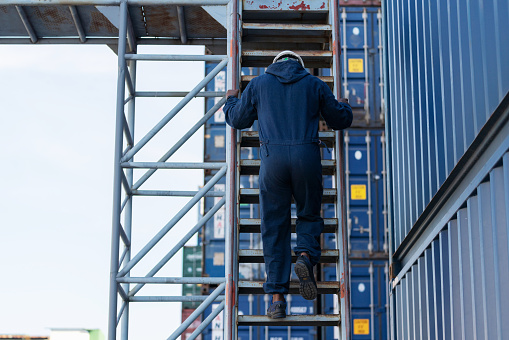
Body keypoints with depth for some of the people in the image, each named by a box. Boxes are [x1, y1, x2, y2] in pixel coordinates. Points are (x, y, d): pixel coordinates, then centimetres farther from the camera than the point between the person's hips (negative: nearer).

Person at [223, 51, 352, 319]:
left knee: (274, 228, 5)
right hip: (307, 156, 0)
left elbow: (237, 119, 22)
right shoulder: (315, 85, 14)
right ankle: (305, 255, -12)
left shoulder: (258, 84, 15)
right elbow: (340, 120, 21)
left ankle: (277, 297, 0)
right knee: (309, 215, 19)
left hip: (272, 158, 0)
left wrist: (231, 100, 43)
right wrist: (344, 106, 44)